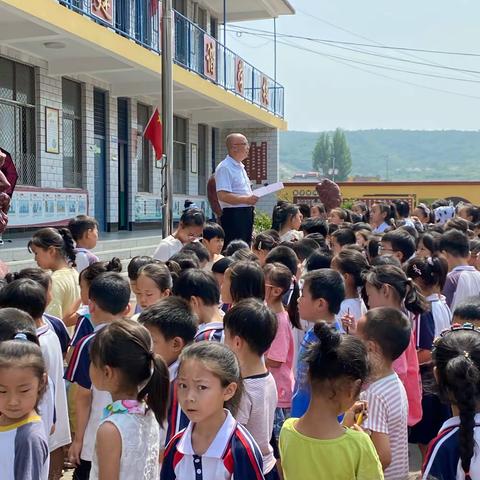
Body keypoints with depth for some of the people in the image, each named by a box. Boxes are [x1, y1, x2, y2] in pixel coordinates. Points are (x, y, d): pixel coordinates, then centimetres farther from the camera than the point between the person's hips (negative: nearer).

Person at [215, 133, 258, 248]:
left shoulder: (240, 167, 19)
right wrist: (246, 199, -22)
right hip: (233, 215, -10)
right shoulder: (224, 168, -13)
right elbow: (223, 196, -23)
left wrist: (252, 198, 13)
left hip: (246, 214, 10)